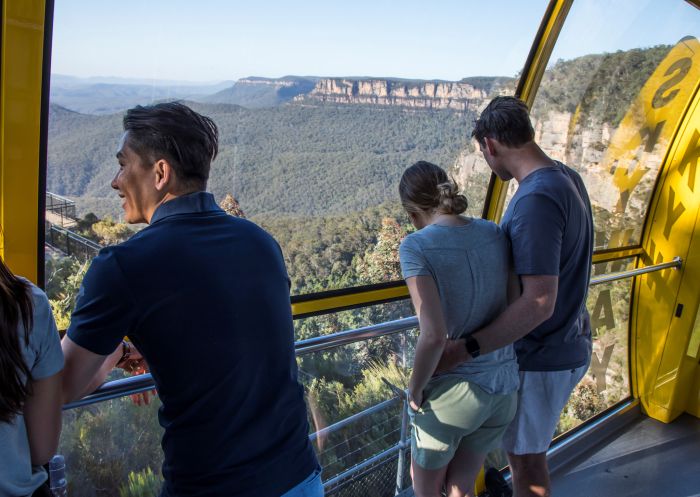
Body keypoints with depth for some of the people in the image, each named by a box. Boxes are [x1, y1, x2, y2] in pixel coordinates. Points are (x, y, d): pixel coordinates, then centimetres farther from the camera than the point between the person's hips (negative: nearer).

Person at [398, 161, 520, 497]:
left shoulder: (416, 247, -19)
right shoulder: (494, 234, -1)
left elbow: (434, 336, -27)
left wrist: (415, 390, -10)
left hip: (451, 393, -5)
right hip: (502, 387, 6)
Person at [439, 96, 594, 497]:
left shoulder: (536, 200, -28)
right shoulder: (567, 178, 2)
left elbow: (539, 302, -32)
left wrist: (466, 350, -32)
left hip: (540, 357, -9)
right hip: (569, 344, 9)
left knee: (525, 455, 12)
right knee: (528, 448, 27)